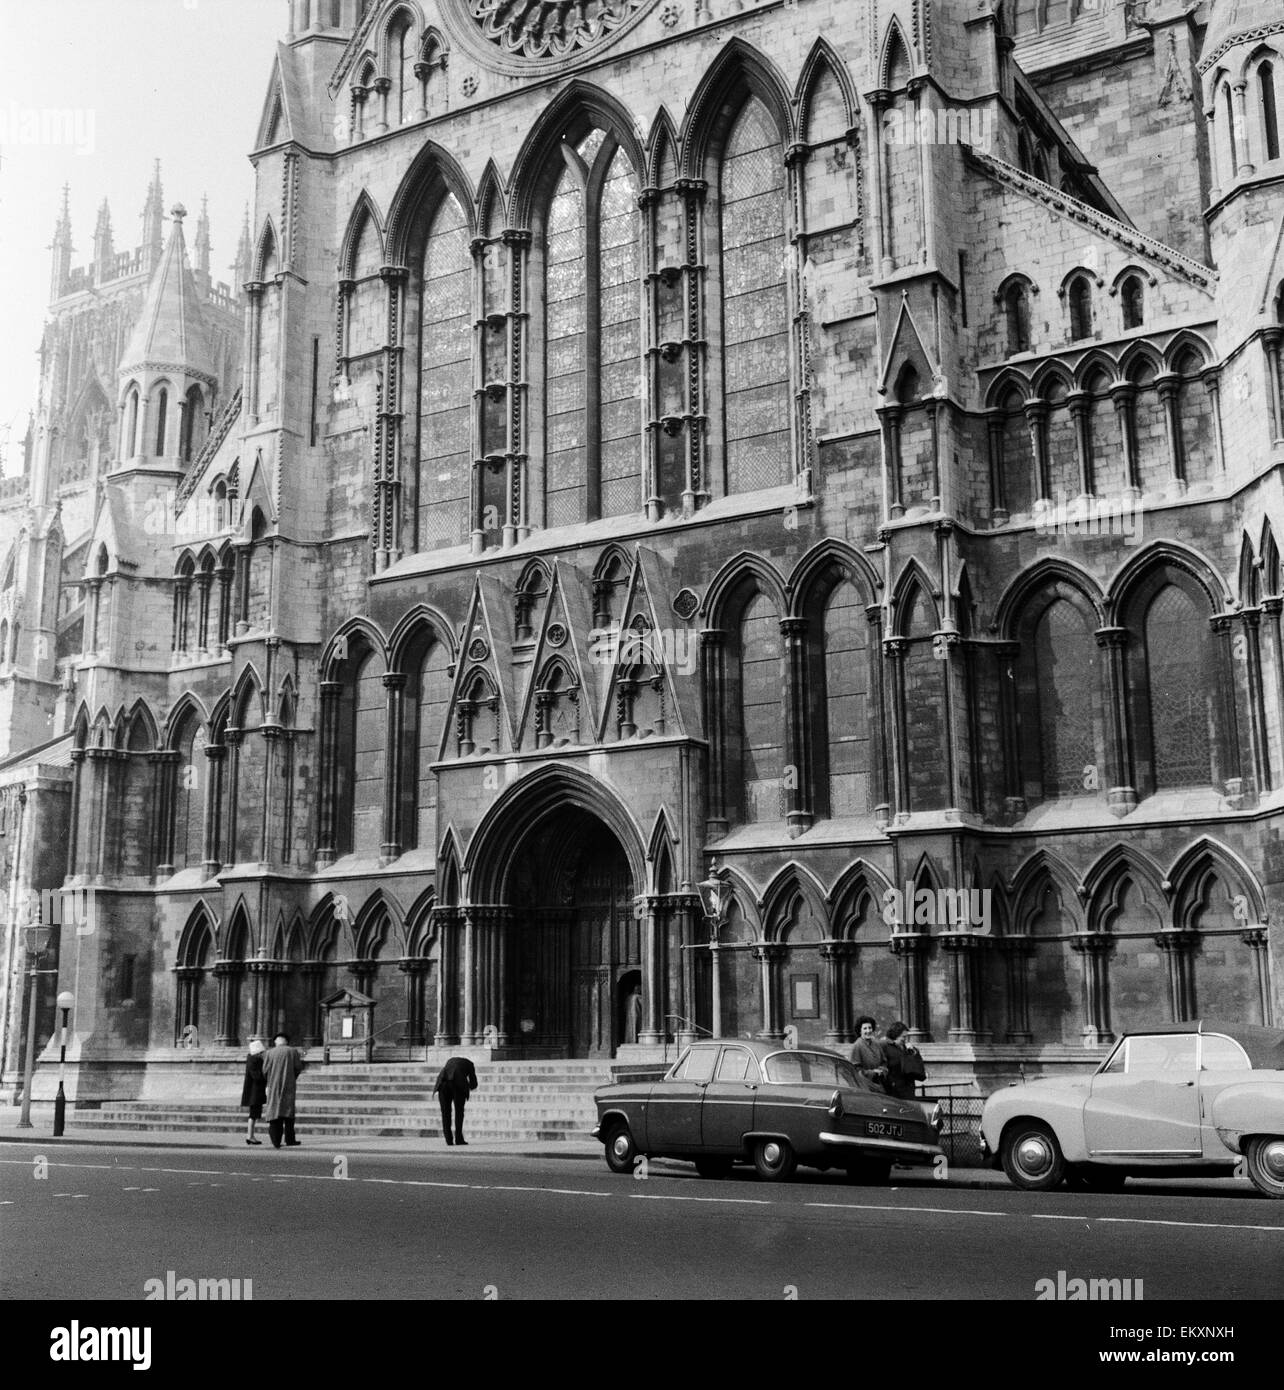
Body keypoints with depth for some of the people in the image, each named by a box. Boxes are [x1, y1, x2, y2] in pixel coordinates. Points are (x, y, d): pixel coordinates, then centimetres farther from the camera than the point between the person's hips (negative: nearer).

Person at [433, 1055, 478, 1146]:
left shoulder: (450, 1061, 40)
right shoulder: (469, 1064, 28)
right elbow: (473, 1085, 23)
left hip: (443, 1083, 3)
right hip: (458, 1084, -3)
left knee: (445, 1112, 12)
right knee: (459, 1111, 10)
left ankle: (448, 1139, 6)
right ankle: (458, 1138, 4)